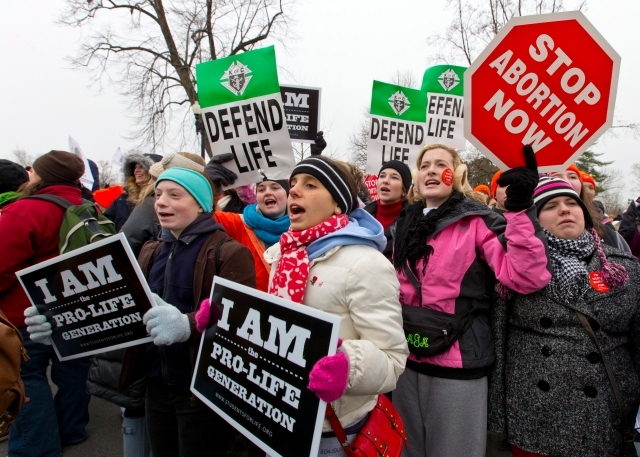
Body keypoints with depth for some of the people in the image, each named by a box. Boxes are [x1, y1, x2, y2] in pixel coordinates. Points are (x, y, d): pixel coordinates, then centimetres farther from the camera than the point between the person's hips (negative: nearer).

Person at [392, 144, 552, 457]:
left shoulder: (477, 221, -7)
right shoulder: (405, 225, 9)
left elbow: (525, 278, -21)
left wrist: (520, 208, -27)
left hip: (458, 362, -5)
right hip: (408, 359, 6)